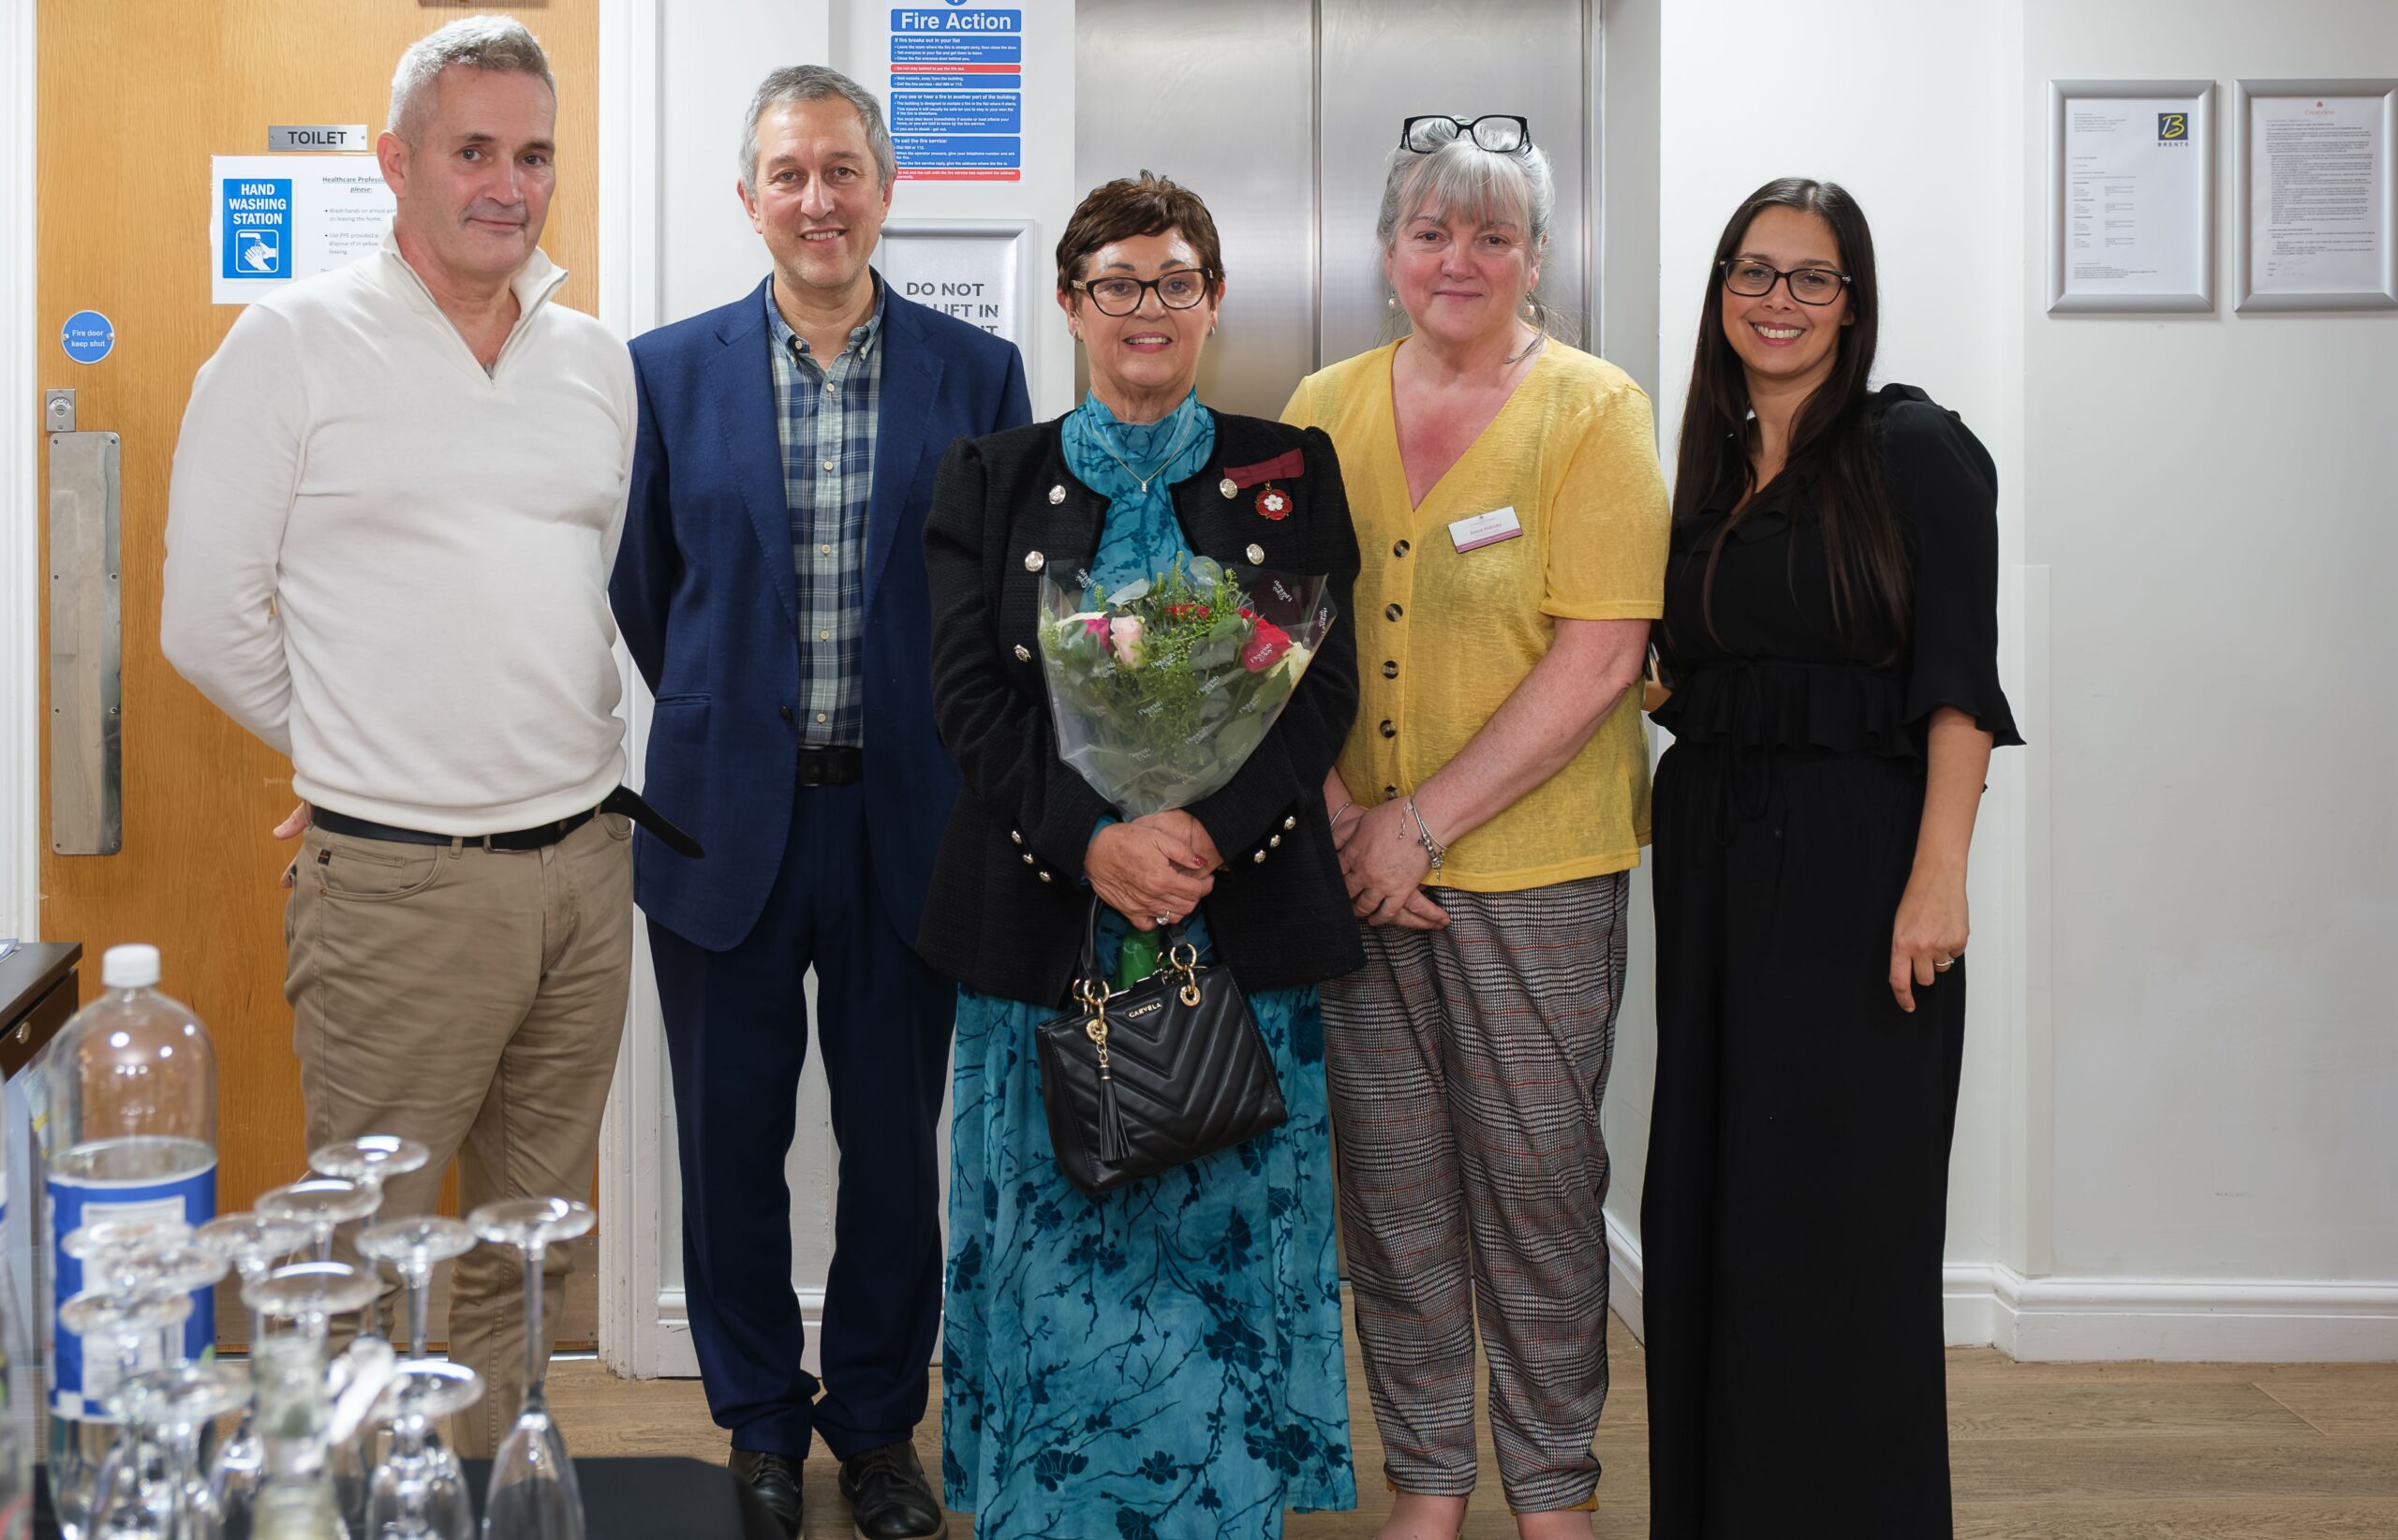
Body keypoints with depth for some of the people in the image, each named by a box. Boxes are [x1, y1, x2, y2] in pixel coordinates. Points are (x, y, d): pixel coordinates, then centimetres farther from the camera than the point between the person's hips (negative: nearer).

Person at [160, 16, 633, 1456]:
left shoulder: (597, 359, 10)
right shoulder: (296, 341, -4)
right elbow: (210, 621, -3)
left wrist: (578, 772, 10)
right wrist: (370, 760, 4)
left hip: (583, 862, 5)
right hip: (398, 885, -5)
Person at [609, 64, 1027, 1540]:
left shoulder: (978, 371, 1)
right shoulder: (670, 370, 2)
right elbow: (644, 589, 11)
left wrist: (946, 752, 4)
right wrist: (730, 719, 12)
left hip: (907, 821, 0)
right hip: (727, 816, 1)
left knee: (896, 1139, 10)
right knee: (732, 1137, 9)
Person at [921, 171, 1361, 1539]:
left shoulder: (1291, 475, 8)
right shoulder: (992, 479, 9)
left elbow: (1326, 686, 0)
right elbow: (971, 693, -1)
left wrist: (1208, 834, -16)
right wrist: (1091, 842, -16)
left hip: (1243, 909, 0)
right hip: (1045, 919, 0)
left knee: (1226, 1237, 4)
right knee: (1056, 1239, 3)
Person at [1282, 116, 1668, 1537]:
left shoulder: (1592, 409, -4)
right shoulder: (1326, 410, 8)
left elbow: (1601, 656, -12)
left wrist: (1430, 819, -15)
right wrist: (1337, 811, -7)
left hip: (1535, 867, -3)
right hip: (1355, 867, 3)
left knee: (1539, 1179, 5)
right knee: (1391, 1180, 9)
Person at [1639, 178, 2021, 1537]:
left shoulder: (1914, 449, -5)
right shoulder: (1712, 471, 14)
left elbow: (1958, 686, -12)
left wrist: (1939, 878, -19)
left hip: (1855, 862, -6)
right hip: (1717, 863, 6)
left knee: (1838, 1209, -2)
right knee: (1713, 1196, 11)